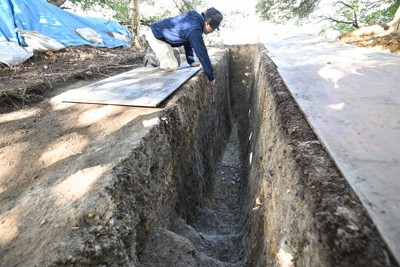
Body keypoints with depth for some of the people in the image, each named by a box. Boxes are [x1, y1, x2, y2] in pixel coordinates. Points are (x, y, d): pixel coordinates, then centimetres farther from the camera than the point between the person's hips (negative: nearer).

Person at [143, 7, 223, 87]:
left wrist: (191, 61, 15)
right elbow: (202, 53, -27)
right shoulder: (194, 28, -29)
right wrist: (211, 77, -21)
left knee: (177, 61, 9)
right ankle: (150, 57, 4)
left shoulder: (193, 20, 2)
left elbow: (188, 42, 14)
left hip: (162, 36, 9)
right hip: (156, 36, -9)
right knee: (172, 66, -17)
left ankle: (153, 52, 19)